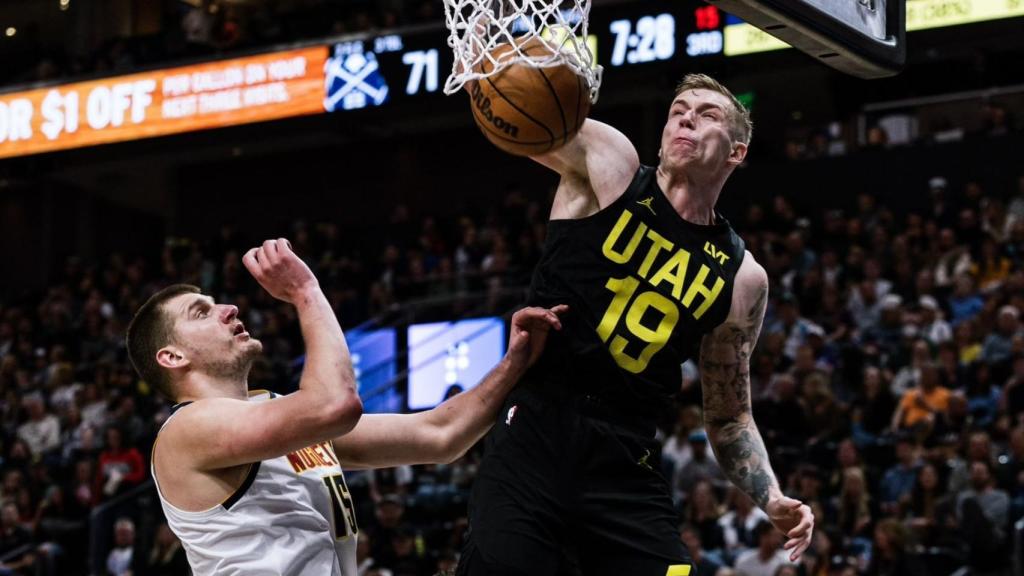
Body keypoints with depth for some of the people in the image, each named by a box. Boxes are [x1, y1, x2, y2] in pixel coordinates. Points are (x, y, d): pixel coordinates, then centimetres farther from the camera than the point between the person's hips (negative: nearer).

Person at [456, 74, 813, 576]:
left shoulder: (741, 278, 10)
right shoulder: (608, 162, 3)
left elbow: (728, 417, 16)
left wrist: (771, 498, 0)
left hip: (627, 460, 3)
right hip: (534, 435, -3)